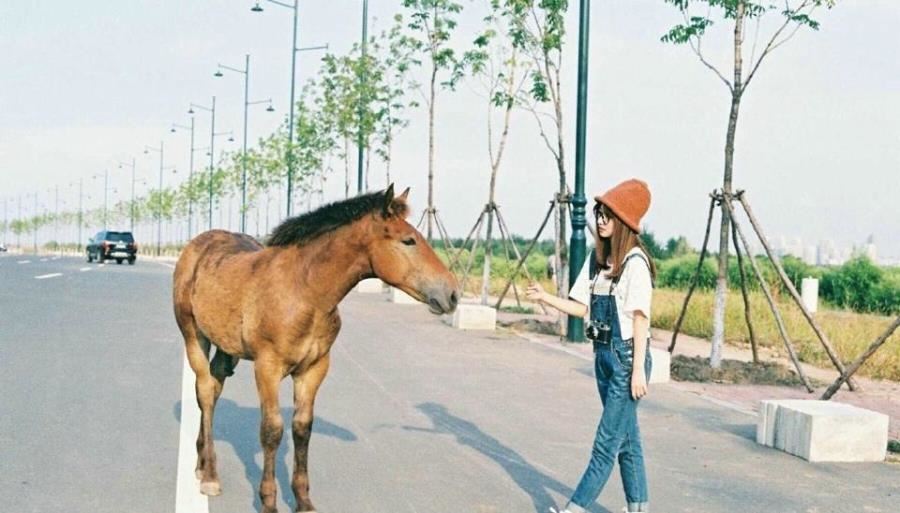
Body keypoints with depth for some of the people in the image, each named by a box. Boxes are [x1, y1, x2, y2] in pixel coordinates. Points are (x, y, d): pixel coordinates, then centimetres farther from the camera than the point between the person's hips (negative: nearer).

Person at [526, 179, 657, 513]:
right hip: (603, 354, 8)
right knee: (626, 437, 15)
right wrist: (545, 298, -4)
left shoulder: (635, 263, -14)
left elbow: (640, 318, -16)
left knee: (607, 441, -3)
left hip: (627, 357, -8)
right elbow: (581, 307, 11)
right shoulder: (597, 259, 9)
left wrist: (638, 370, -17)